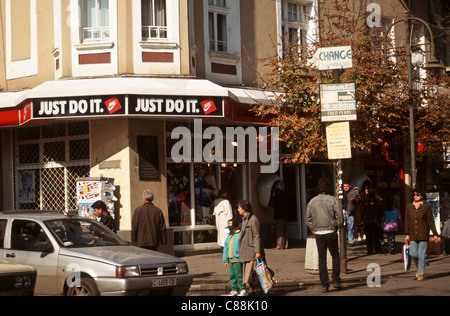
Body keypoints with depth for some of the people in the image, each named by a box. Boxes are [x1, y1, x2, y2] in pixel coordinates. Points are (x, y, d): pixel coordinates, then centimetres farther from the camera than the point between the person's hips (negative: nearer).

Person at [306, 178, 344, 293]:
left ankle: (324, 284, 3)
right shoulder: (333, 200, -4)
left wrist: (314, 231, 12)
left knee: (322, 258, 5)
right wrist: (336, 227, 7)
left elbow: (308, 220, 6)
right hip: (331, 232, -2)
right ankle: (336, 280, 5)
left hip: (318, 233, 2)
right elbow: (340, 218, -8)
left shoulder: (312, 202, 6)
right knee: (335, 255, 13)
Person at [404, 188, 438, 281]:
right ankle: (419, 268, 23)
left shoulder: (426, 207, -1)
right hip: (413, 235, 3)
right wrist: (407, 234, 2)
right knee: (413, 254, -4)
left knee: (421, 255, -4)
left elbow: (431, 221, 0)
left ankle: (420, 274, 7)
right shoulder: (409, 207, 7)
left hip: (423, 235, -3)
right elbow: (407, 221, 8)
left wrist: (435, 234, -3)